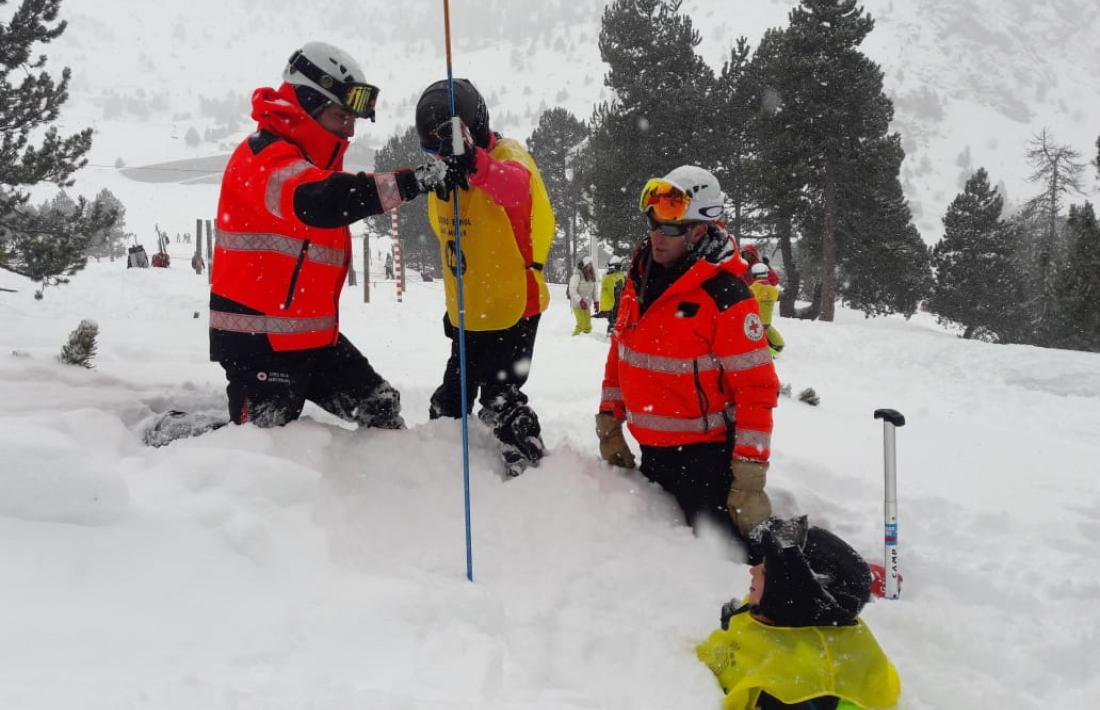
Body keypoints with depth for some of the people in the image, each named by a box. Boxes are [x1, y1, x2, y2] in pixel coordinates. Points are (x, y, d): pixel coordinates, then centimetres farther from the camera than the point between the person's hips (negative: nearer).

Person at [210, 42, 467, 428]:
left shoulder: (316, 159, 16)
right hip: (259, 337, -9)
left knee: (381, 408, 8)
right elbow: (316, 201, -36)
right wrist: (413, 181, -41)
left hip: (315, 334, 9)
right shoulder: (263, 156, -16)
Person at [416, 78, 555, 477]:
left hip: (513, 308, -8)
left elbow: (513, 185, -43)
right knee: (451, 398, 19)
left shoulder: (509, 157, -17)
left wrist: (474, 163, -65)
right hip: (468, 313, 8)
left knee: (500, 401, -8)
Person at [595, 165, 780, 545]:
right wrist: (610, 426, 13)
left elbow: (756, 391, -18)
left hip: (706, 455, -8)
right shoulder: (640, 277, 4)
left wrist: (750, 479, -21)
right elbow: (620, 353, 16)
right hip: (652, 452, 8)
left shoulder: (727, 296, -18)